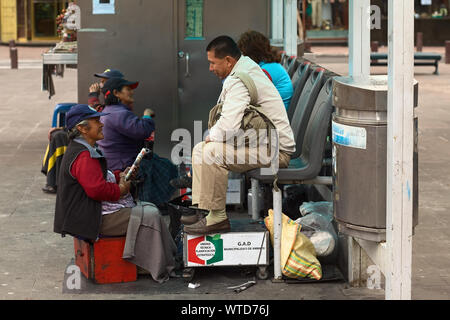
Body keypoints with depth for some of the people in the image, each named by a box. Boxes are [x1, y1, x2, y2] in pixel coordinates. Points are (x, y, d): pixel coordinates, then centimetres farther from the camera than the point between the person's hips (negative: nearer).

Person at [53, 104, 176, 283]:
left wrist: (119, 176, 11)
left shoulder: (85, 150, 16)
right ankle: (161, 271, -10)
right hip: (96, 219, -12)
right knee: (149, 216, -15)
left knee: (149, 207, 12)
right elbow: (97, 189, -29)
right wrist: (121, 189, -12)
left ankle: (170, 257, 8)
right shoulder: (83, 156, -20)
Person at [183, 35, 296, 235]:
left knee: (211, 152, -24)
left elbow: (227, 128, -28)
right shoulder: (248, 66, 12)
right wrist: (214, 135, 7)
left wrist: (212, 136, -7)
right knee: (200, 149, 12)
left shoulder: (239, 81, -21)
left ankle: (217, 218, -17)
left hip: (276, 151, -11)